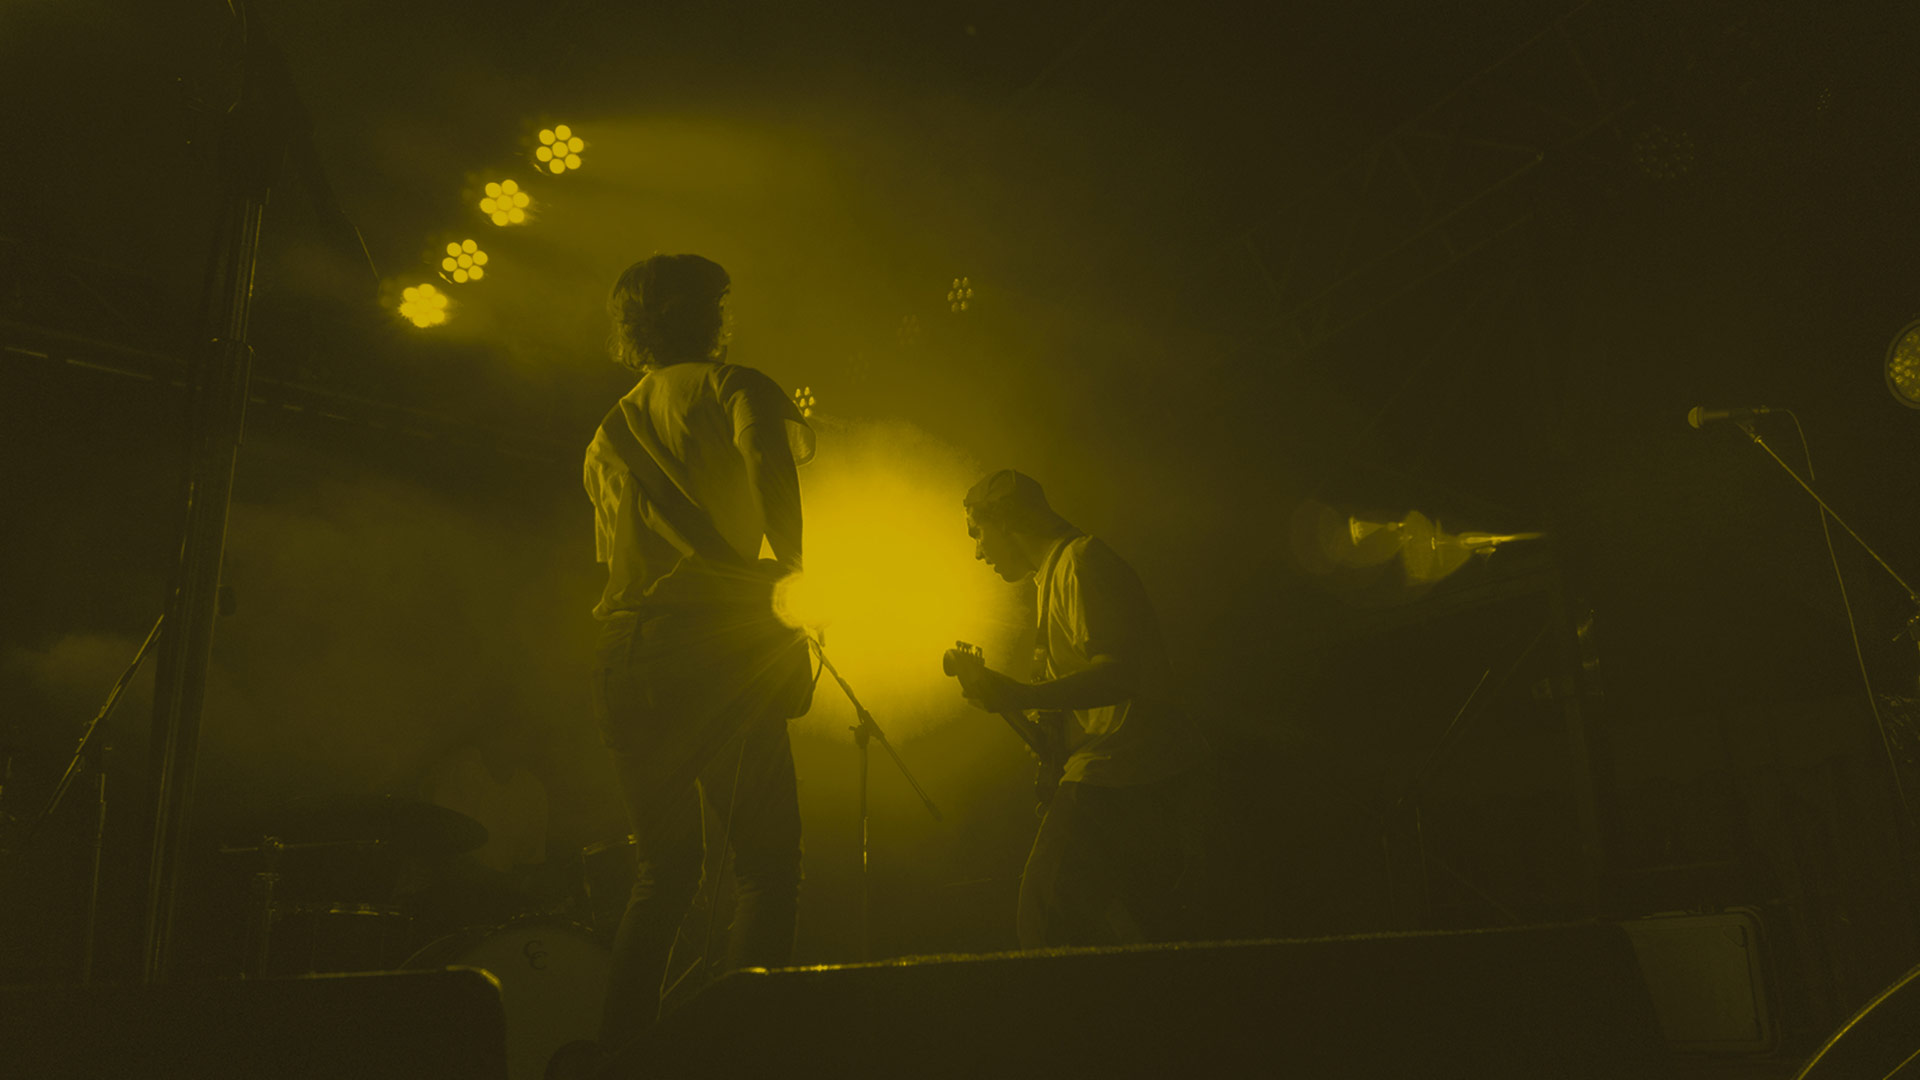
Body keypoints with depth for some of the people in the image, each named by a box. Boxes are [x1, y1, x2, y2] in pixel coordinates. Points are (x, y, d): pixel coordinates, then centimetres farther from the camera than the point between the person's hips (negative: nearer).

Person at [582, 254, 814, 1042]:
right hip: (718, 644, -6)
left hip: (624, 658, 7)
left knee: (664, 868, 16)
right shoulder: (724, 383, 4)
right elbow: (766, 452, -18)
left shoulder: (607, 434, 23)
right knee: (766, 860, 0)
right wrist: (789, 558, -5)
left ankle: (619, 1046, 15)